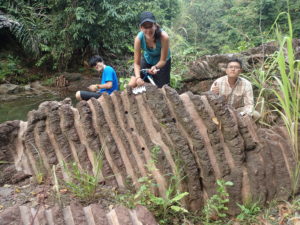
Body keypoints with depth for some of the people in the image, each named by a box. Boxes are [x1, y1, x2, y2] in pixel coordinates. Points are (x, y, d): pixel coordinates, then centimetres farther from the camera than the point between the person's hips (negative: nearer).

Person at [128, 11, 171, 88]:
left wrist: (155, 67, -47)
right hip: (147, 60, 2)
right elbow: (137, 63, -22)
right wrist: (138, 77, -40)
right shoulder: (139, 38, -30)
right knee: (132, 85, -8)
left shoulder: (163, 37, -36)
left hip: (162, 62, -2)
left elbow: (163, 60, -25)